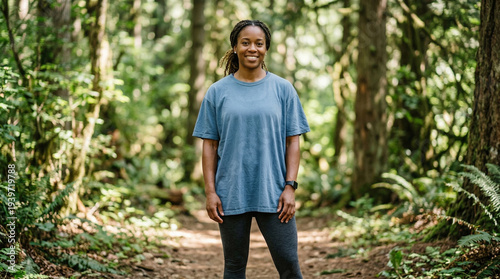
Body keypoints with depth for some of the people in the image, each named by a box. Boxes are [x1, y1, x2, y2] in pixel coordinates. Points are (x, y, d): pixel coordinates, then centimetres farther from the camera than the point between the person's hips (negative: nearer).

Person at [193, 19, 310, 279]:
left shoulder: (283, 89, 4)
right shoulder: (218, 92, 5)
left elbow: (293, 142, 4)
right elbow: (209, 145, 4)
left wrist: (290, 186, -5)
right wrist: (210, 191, -3)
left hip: (273, 193, -1)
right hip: (231, 194, 1)